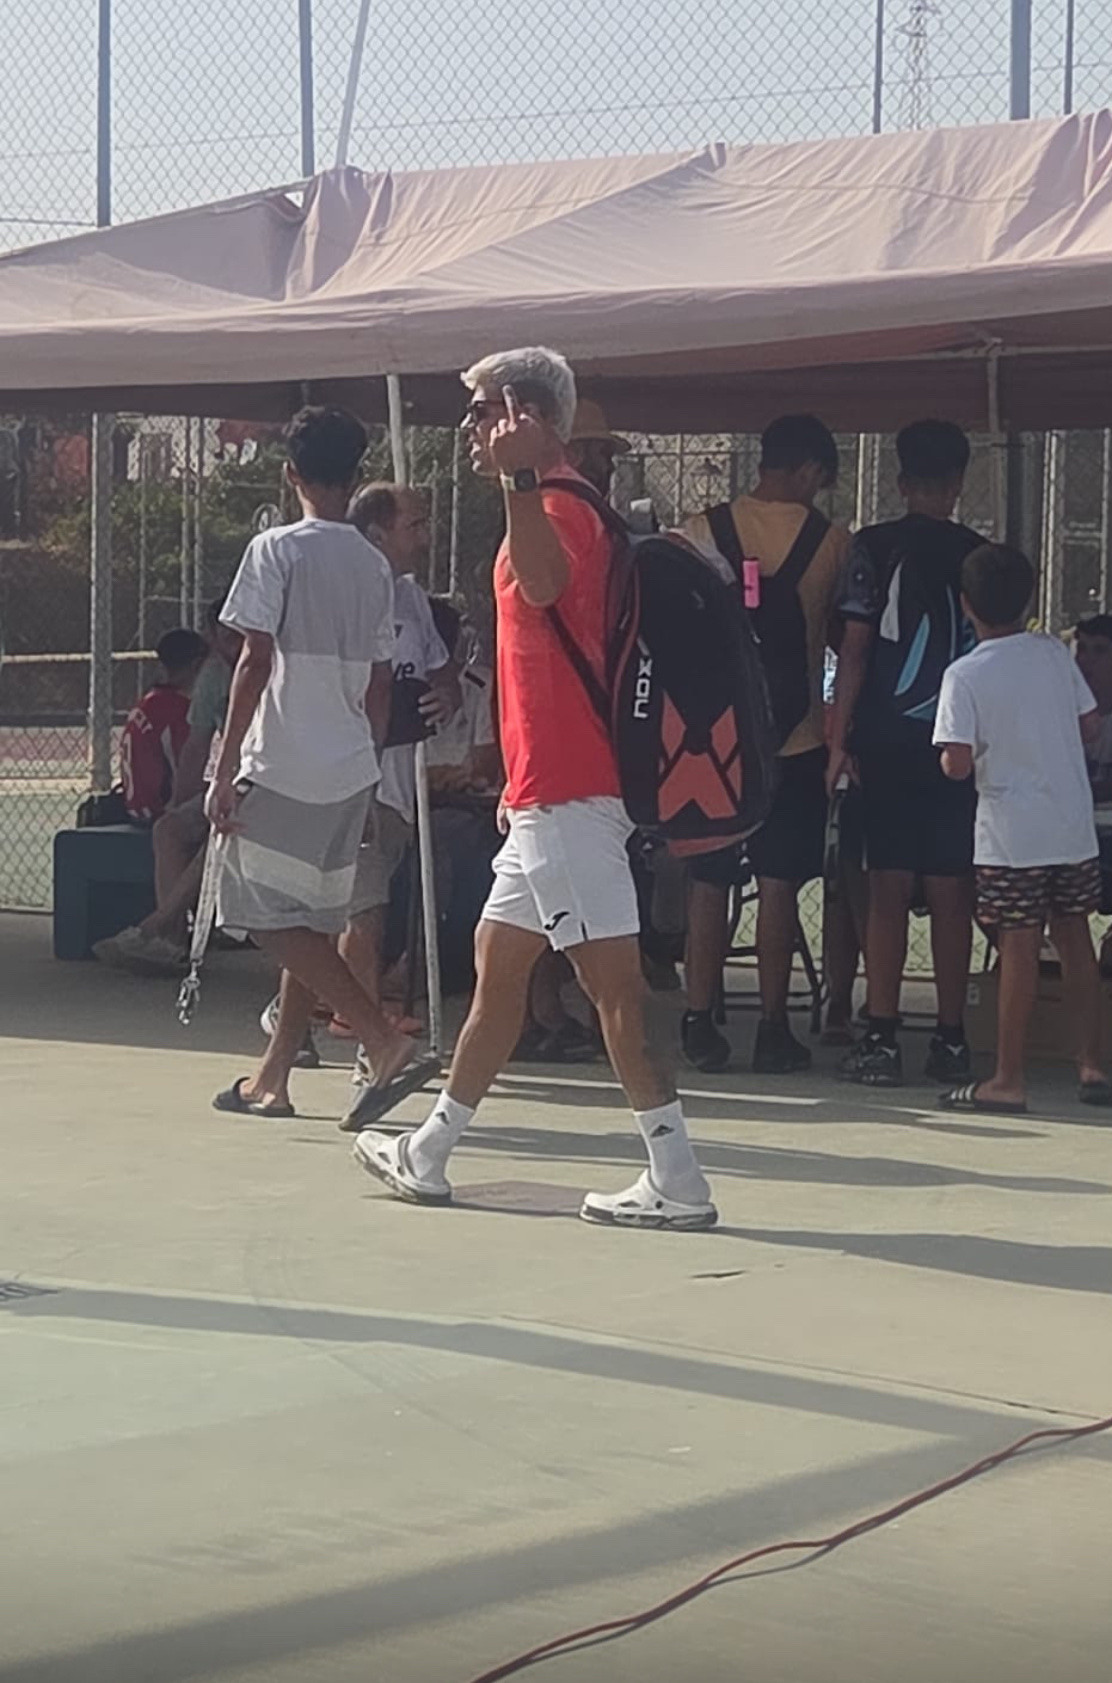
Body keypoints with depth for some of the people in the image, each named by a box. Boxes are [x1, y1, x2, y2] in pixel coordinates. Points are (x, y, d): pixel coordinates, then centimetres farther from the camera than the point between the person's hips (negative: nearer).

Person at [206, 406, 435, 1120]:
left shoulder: (278, 550, -9)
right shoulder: (376, 565, 9)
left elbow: (256, 664, -13)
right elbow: (381, 680, 13)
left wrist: (224, 771, -10)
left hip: (284, 767, -7)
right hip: (350, 771, 7)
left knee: (273, 918, -3)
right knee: (312, 925, 12)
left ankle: (387, 1041, -13)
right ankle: (274, 1077, 18)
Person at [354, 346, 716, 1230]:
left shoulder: (560, 508, -14)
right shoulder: (551, 508, 19)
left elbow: (544, 584, -39)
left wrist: (518, 475, -45)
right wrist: (520, 779, 28)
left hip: (569, 800, -11)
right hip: (552, 797, 11)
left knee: (614, 980, -10)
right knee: (498, 961, 18)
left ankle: (676, 1182, -9)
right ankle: (428, 1157, 30)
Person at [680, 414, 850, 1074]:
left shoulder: (700, 533, -3)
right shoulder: (832, 542, -4)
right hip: (795, 735, -1)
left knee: (709, 883, 8)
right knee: (779, 884, 4)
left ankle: (702, 1024, 8)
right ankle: (774, 1030, 4)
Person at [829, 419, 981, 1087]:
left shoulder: (875, 547, -2)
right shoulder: (980, 556, 5)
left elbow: (854, 648, -6)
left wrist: (839, 738, -3)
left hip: (887, 738, -1)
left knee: (889, 888, 0)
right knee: (951, 893, 5)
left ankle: (882, 1038, -4)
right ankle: (952, 1040, 7)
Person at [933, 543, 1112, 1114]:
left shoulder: (965, 675, -11)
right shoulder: (1055, 654, 3)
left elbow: (958, 763, -17)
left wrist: (948, 761, 5)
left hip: (1012, 835, -4)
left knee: (1019, 948, -2)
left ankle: (1008, 1080, 3)